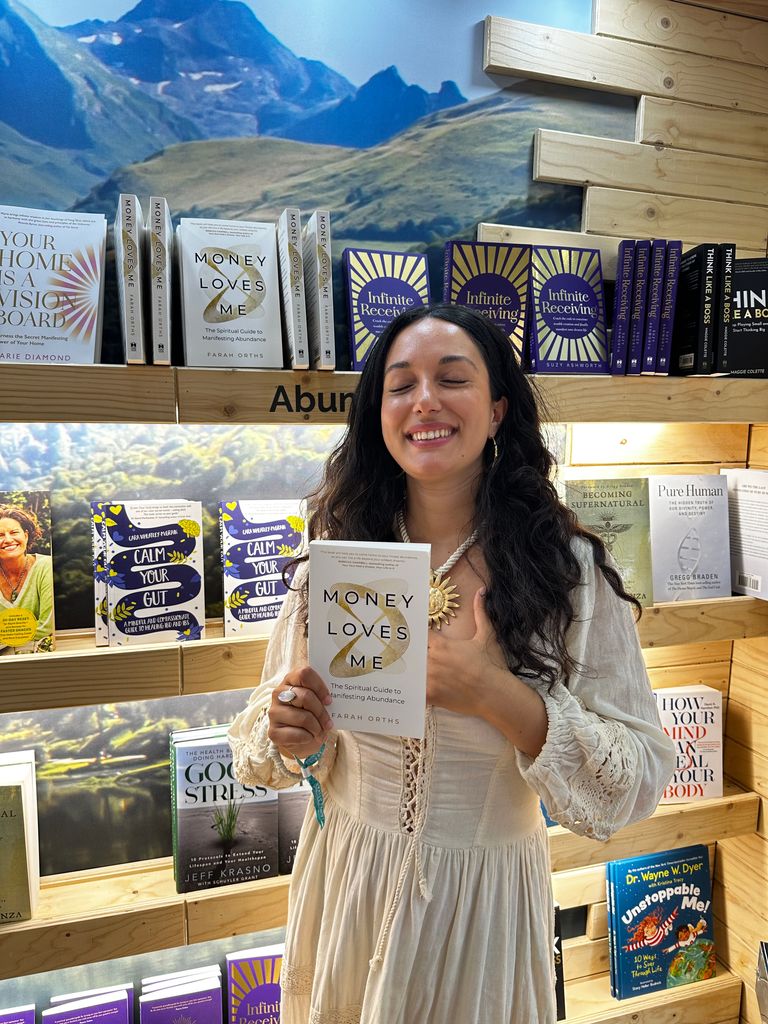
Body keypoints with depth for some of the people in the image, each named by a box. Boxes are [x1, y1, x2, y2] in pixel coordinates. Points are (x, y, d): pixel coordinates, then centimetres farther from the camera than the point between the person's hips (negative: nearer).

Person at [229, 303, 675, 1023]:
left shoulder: (570, 572, -14)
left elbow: (638, 785, -13)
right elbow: (260, 746, 0)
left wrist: (498, 696, -28)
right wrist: (291, 741, -22)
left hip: (484, 902, -1)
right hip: (344, 890, 2)